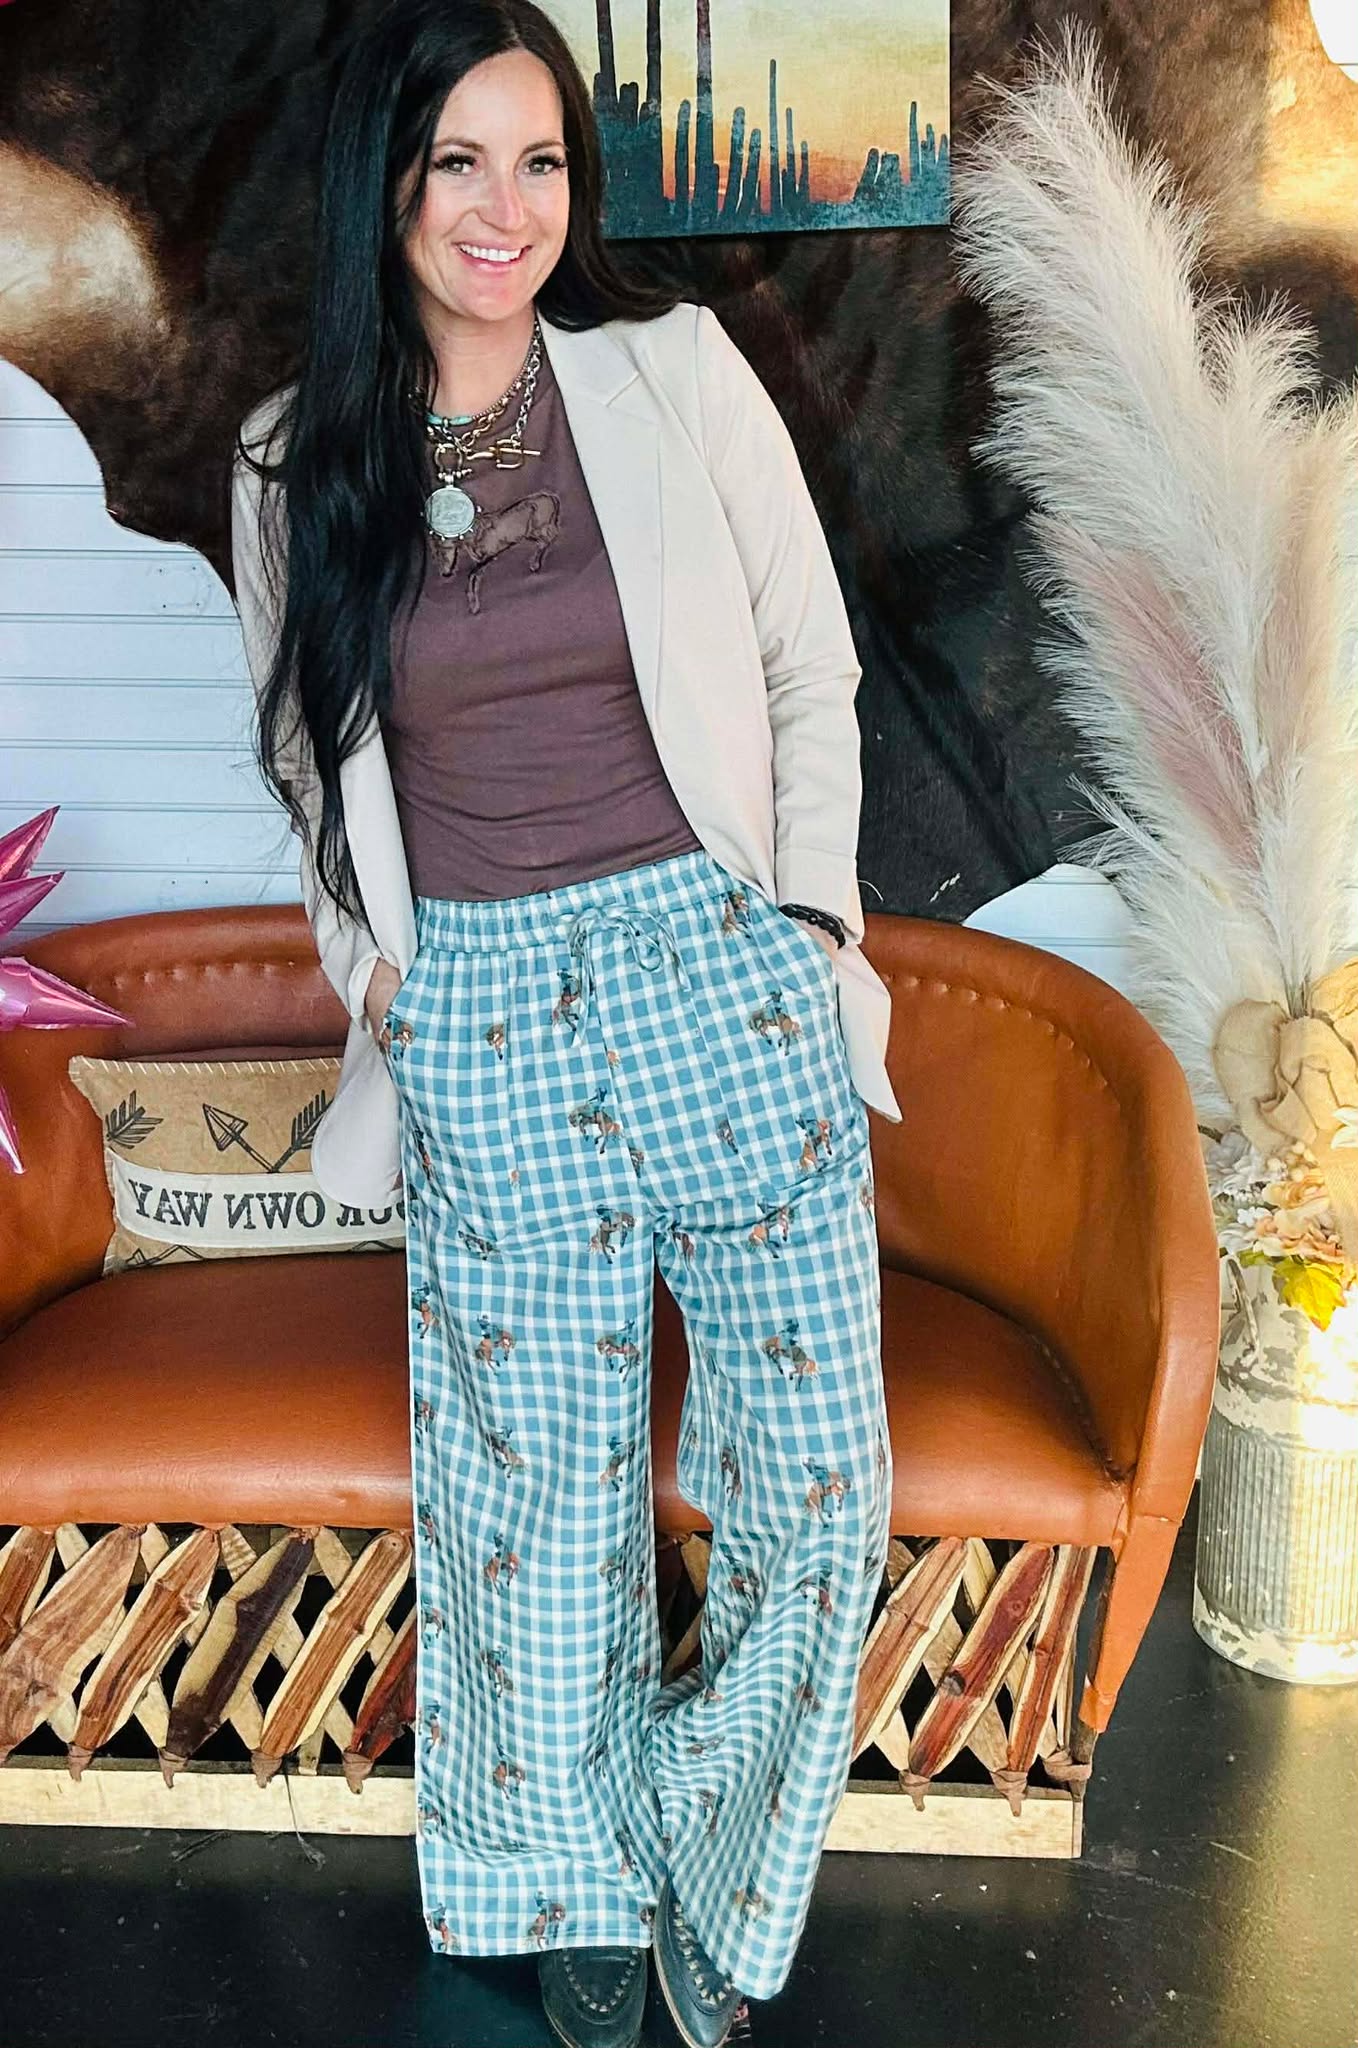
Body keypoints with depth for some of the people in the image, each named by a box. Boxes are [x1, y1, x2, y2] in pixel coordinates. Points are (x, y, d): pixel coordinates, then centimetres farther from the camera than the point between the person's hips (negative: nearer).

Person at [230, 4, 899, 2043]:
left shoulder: (677, 372, 1)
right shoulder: (298, 461, 5)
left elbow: (811, 666, 6)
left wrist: (809, 917, 0)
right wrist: (363, 944, 6)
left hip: (722, 973, 0)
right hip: (483, 1019, 1)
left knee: (820, 1467, 4)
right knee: (540, 1490, 10)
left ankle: (716, 1847, 33)